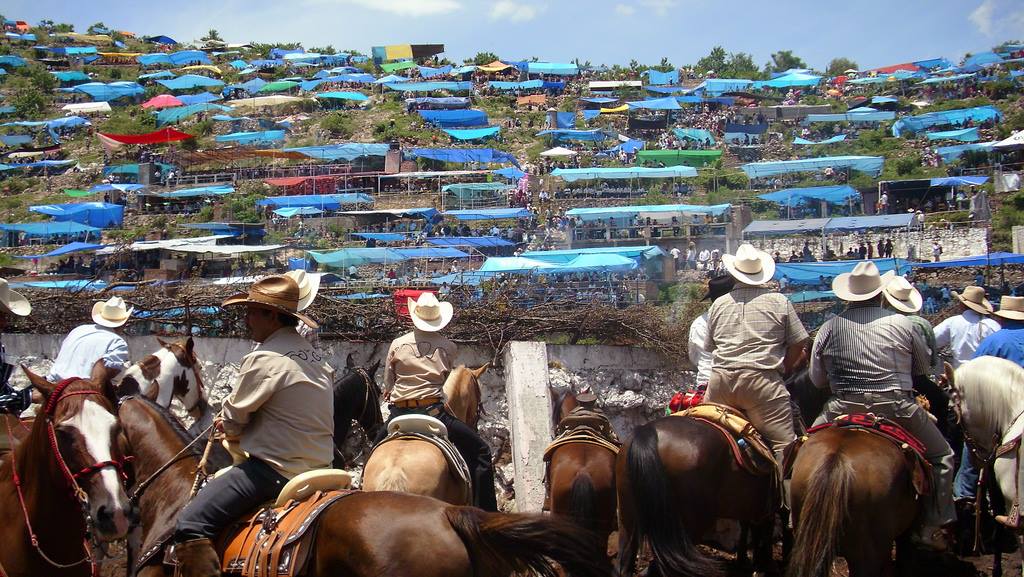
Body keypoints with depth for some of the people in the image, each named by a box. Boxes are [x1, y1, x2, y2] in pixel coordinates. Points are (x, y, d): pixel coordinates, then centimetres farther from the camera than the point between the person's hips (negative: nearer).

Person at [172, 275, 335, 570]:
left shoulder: (263, 360, -17)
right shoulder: (314, 356, 10)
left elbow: (232, 418, -6)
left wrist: (229, 427, 17)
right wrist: (236, 427, 15)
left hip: (275, 470, -10)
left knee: (190, 525, -12)